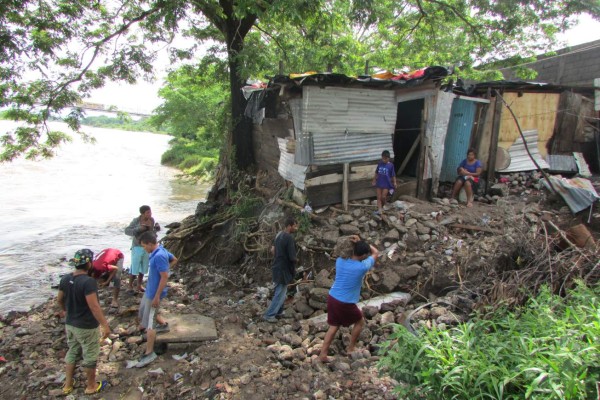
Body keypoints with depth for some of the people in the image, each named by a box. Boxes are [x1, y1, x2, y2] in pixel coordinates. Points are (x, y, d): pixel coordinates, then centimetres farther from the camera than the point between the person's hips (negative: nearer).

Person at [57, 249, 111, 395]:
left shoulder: (65, 279, -4)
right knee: (90, 356, 12)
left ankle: (67, 385, 36)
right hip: (87, 327, -7)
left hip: (70, 324, 7)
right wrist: (105, 325, -25)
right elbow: (94, 306, -30)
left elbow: (59, 299, 11)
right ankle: (91, 386, 27)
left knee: (72, 353, 24)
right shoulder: (88, 281, -28)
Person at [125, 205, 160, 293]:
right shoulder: (136, 220, -18)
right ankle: (130, 286, 24)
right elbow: (127, 231, -22)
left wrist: (156, 228, -12)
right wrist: (139, 229, -34)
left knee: (143, 267, 16)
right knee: (134, 268, 5)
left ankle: (139, 286, 32)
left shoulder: (152, 220, -5)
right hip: (137, 247, -5)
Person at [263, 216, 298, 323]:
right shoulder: (289, 238, -23)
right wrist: (296, 260, -2)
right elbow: (292, 257, -23)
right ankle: (269, 315, 10)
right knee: (280, 294, 3)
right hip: (284, 269, -9)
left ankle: (279, 312, 34)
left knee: (280, 292, 22)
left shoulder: (279, 235, 5)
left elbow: (273, 250, 15)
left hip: (277, 267, 9)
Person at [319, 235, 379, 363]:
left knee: (333, 326, 18)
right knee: (360, 322, 22)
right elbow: (376, 253, -1)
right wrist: (360, 241, 0)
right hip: (346, 303, -5)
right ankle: (350, 348, 32)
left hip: (332, 298, 5)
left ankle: (323, 354, 16)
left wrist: (356, 244, 12)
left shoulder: (340, 261, -3)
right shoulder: (362, 267, -17)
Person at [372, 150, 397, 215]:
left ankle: (382, 206, 28)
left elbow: (393, 175, -3)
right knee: (379, 197, 0)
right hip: (379, 183, 3)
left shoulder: (391, 165, -9)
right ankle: (379, 210, 1)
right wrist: (374, 180, 11)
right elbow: (376, 173, 9)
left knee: (383, 197, 0)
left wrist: (394, 182, -4)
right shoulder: (379, 164, -1)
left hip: (386, 184, -3)